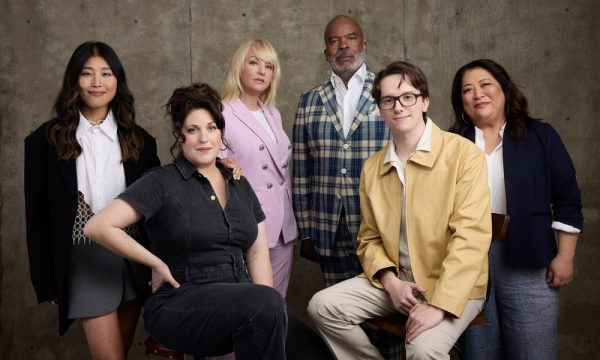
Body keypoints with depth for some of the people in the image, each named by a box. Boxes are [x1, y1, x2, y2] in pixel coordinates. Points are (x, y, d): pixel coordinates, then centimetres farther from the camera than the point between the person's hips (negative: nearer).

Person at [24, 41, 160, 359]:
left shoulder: (138, 139, 3)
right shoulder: (46, 141, -4)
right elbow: (37, 215, -1)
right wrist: (46, 281, -2)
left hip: (133, 256, 3)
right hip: (84, 259, -3)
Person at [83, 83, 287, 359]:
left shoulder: (240, 186, 14)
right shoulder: (162, 183, -4)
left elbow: (257, 253, 10)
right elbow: (98, 227, -10)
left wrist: (264, 309, -6)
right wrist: (157, 264, -8)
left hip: (239, 302, 5)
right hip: (180, 306, -5)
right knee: (266, 300, -32)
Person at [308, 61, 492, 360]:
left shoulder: (464, 154, -12)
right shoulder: (372, 168, 7)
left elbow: (471, 237, -19)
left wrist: (439, 305, -25)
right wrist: (390, 281, -6)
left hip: (453, 288, -5)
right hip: (397, 281, 5)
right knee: (323, 306, -11)